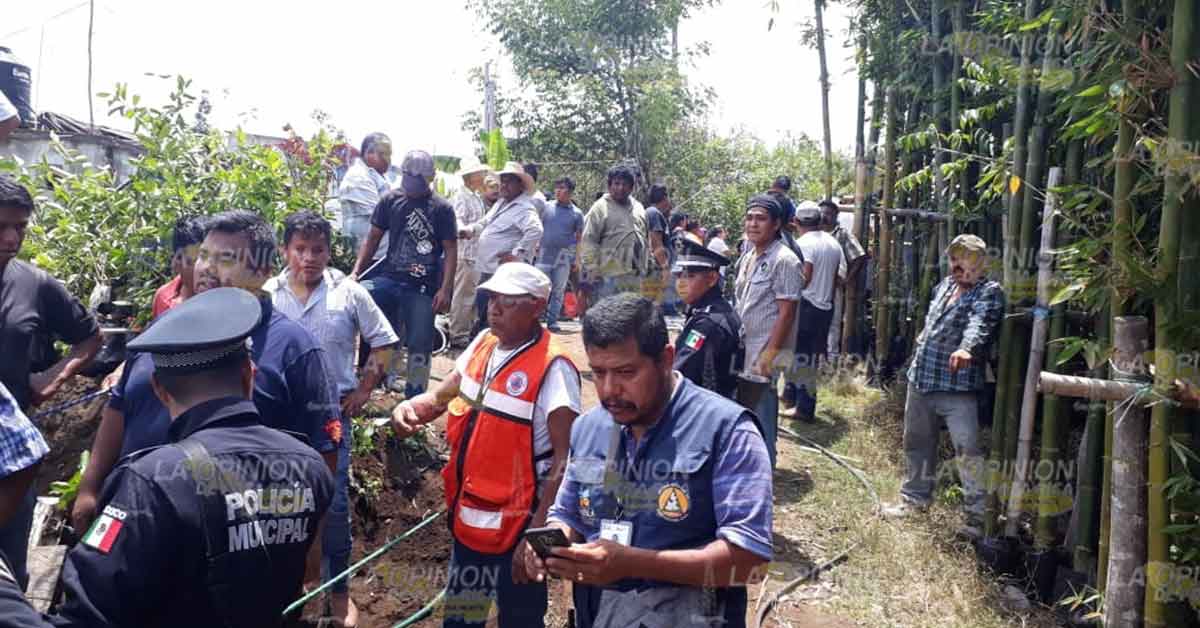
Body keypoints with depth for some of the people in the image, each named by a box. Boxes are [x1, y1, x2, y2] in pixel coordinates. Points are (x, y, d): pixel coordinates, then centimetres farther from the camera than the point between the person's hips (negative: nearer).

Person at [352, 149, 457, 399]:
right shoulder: (391, 200, 5)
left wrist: (445, 289, -11)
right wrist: (356, 271, 0)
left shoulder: (441, 209, -1)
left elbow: (451, 250, -2)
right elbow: (373, 238, 10)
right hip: (389, 278, 2)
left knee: (420, 344, 1)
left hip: (423, 287, -2)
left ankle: (414, 395, 19)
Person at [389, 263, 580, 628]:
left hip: (516, 526, -7)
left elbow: (564, 460, -22)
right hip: (468, 517, 7)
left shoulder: (552, 369, -20)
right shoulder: (484, 344, 2)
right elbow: (441, 397, 14)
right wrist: (410, 409, -9)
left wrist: (538, 534, -26)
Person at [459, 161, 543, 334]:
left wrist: (518, 253, -29)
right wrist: (469, 230, 11)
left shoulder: (524, 208, -15)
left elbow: (535, 230, -32)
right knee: (481, 314, 18)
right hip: (488, 270, 10)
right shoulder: (501, 203, 17)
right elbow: (485, 223, 30)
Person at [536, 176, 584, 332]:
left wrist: (575, 259, 3)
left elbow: (579, 238, 6)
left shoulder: (577, 213, 3)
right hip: (544, 255, 0)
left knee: (558, 290, 6)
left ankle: (552, 320, 15)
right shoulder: (547, 208, 4)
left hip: (564, 258, 0)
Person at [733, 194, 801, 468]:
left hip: (763, 353, -8)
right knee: (741, 406, 15)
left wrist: (770, 353, -20)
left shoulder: (783, 260, -15)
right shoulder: (748, 256, 10)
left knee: (760, 410, 0)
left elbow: (786, 312, -18)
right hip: (742, 348, 8)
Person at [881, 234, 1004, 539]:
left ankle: (979, 513, -2)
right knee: (917, 443, 18)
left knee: (968, 449, -11)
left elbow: (979, 324, -31)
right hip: (921, 379, 8)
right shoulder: (946, 285, 12)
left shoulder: (989, 292, -11)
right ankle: (915, 498, 34)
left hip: (957, 387, -8)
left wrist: (965, 349, -48)